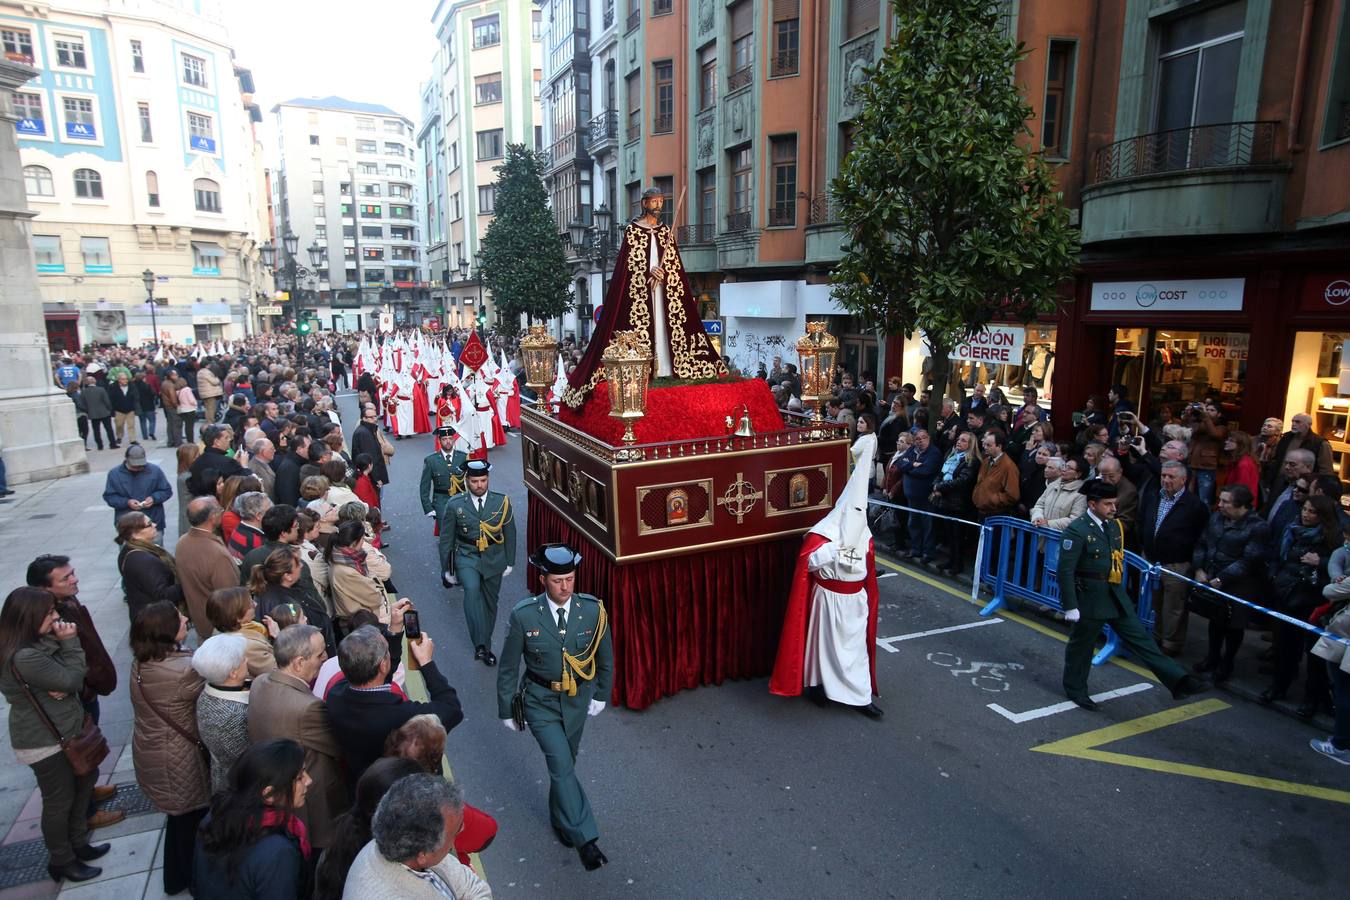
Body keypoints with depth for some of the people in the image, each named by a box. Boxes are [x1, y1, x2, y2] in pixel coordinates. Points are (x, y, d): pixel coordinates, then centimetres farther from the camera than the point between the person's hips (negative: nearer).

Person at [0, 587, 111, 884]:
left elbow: (69, 680, 3)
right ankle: (62, 862, 29)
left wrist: (63, 687, -19)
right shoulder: (25, 658, -31)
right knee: (59, 801, 9)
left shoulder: (37, 642, 0)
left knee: (85, 779, 22)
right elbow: (72, 680, -22)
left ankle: (77, 843, 39)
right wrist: (70, 643, -20)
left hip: (65, 732, 9)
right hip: (45, 743, -9)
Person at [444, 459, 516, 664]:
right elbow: (447, 538, 2)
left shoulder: (502, 502, -3)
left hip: (494, 559, 2)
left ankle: (485, 645, 31)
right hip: (466, 556, -2)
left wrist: (509, 562, 8)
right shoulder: (455, 505, -7)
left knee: (490, 602, 11)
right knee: (472, 590, -29)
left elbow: (510, 534, 6)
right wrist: (448, 569, 4)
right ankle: (480, 644, -30)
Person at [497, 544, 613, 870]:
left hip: (578, 699, 3)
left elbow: (605, 656, 0)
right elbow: (508, 667, -7)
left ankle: (559, 818, 44)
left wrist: (601, 695, 8)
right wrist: (506, 709, 0)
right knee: (562, 767, -9)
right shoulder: (524, 615, -21)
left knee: (564, 763, 19)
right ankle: (585, 839, 4)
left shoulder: (592, 610, -16)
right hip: (541, 702, -2)